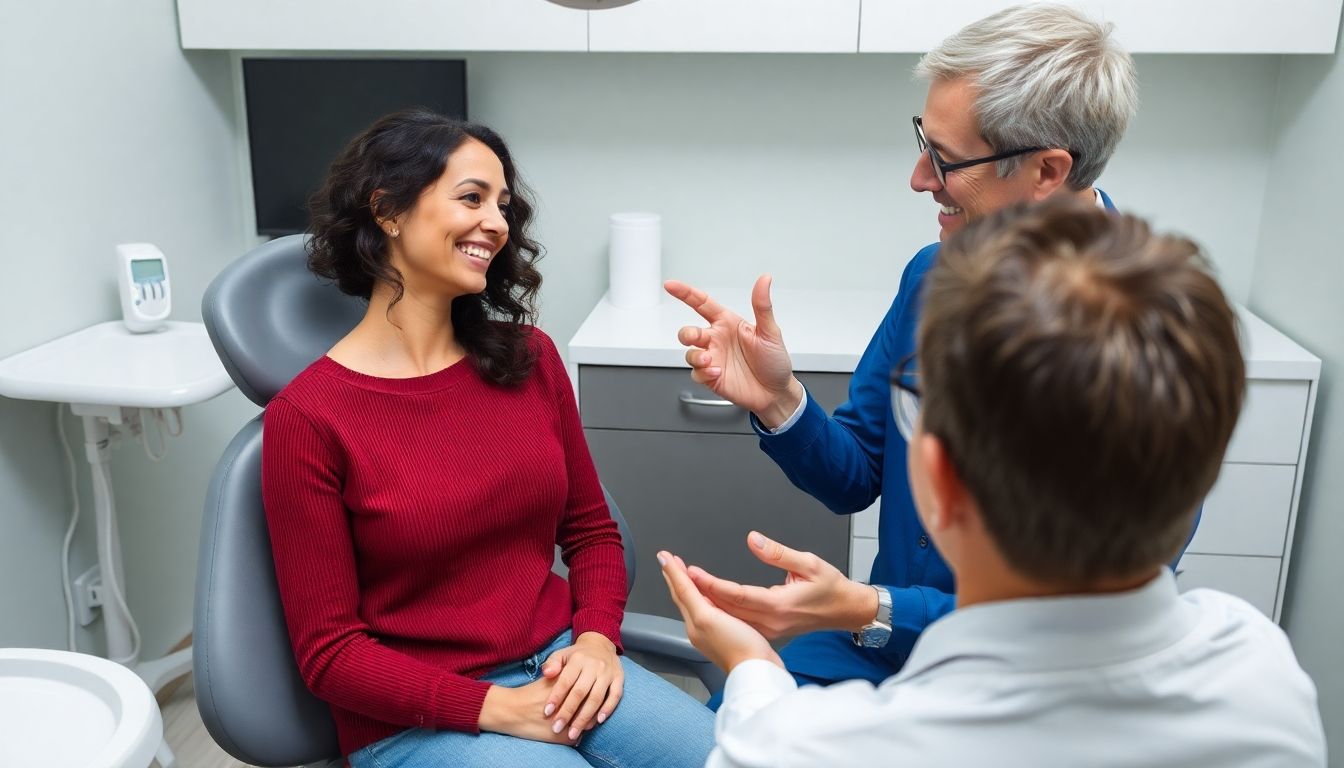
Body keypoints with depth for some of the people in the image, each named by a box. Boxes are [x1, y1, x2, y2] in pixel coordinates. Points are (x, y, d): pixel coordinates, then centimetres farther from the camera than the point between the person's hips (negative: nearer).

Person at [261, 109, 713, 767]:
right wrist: (494, 707, -17)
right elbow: (328, 652, -8)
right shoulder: (307, 416, -10)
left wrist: (597, 639, -8)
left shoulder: (529, 357, 2)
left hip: (559, 669, 4)